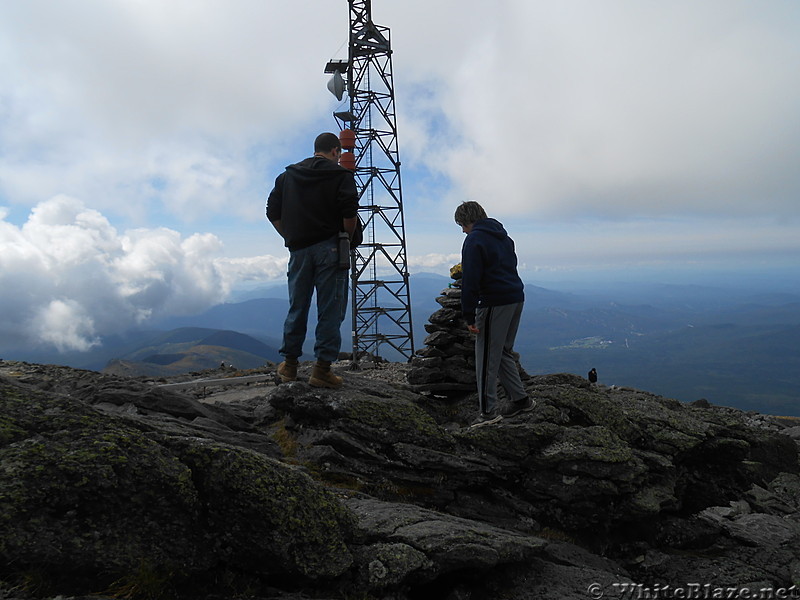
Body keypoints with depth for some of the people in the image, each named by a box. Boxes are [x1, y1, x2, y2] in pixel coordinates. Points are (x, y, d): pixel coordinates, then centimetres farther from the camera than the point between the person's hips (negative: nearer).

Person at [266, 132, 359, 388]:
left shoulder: (287, 175, 15)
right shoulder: (341, 175, 0)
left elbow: (273, 213, 12)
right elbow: (349, 214, -13)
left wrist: (291, 238, 17)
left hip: (298, 250, 5)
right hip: (329, 249, -4)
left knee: (297, 307, 13)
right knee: (330, 309, 0)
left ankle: (289, 364, 21)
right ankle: (322, 368, 0)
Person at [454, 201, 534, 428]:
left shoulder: (474, 240, -8)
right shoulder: (503, 236, 19)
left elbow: (470, 280, -15)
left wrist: (469, 316, -13)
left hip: (495, 303, -9)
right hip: (516, 298, 9)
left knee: (487, 358, -2)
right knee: (504, 351, 20)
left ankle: (488, 411, 3)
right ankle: (520, 399, 24)